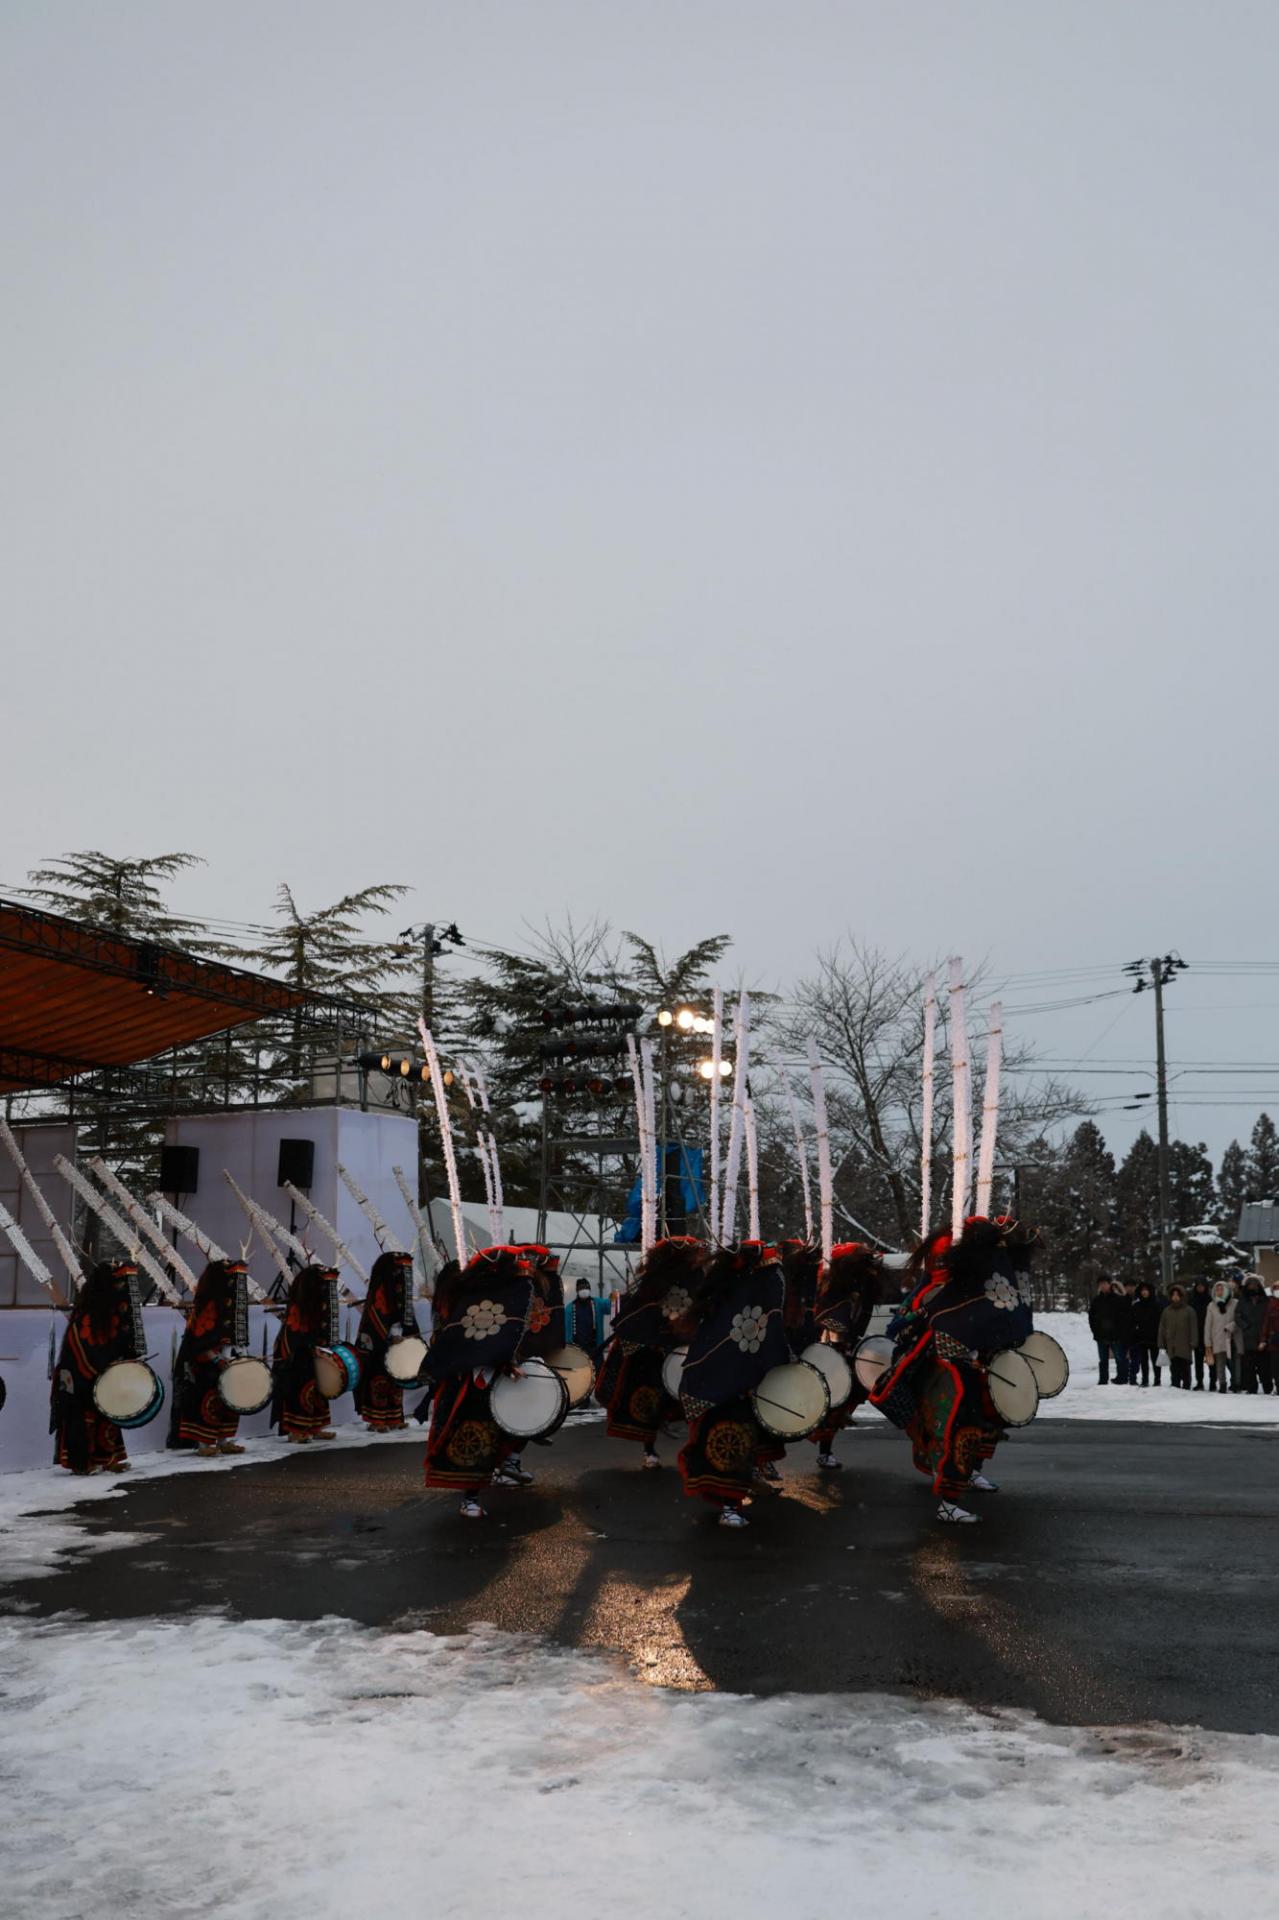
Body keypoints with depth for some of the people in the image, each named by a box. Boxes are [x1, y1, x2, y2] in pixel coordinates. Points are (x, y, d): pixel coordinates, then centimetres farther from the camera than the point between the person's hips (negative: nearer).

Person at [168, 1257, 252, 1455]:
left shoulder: (231, 1303, 9)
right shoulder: (208, 1305, -17)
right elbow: (199, 1343, -20)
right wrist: (218, 1360, -25)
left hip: (227, 1362, 8)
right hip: (207, 1366, -8)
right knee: (210, 1401, -6)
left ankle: (224, 1441, 19)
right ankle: (204, 1444, 2)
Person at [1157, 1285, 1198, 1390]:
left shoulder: (1189, 1310, 1)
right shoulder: (1167, 1311, 11)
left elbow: (1194, 1328, -2)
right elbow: (1162, 1328, 13)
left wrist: (1193, 1344, -8)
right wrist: (1162, 1345, 7)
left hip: (1185, 1346, -3)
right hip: (1171, 1346, 3)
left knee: (1185, 1369, 1)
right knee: (1174, 1369, 5)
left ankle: (1186, 1388, 6)